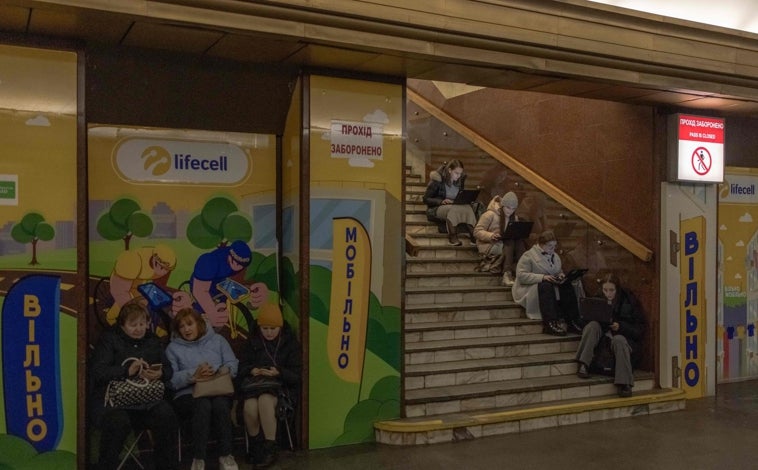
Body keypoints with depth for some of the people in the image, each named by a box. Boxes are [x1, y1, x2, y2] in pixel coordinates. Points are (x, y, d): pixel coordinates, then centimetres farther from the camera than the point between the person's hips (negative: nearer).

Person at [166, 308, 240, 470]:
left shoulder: (218, 340, 16)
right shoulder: (173, 347, 11)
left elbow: (232, 365, 6)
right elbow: (170, 379, -3)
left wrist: (216, 373, -14)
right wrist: (193, 375, -19)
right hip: (188, 394, -1)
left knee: (220, 404, -34)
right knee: (203, 405, -36)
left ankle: (226, 455, -22)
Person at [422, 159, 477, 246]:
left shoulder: (460, 180, 6)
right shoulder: (437, 180, -10)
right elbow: (426, 199, -10)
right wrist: (441, 201, -25)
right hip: (436, 209, -4)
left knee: (468, 207, -29)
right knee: (453, 209, -38)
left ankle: (473, 235, -38)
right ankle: (452, 237, -36)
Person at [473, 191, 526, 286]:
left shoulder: (514, 217, 11)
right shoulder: (490, 214, -9)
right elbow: (477, 231, -12)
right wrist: (490, 236, -30)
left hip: (508, 244, 5)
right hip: (488, 245, -5)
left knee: (519, 241, -25)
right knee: (510, 243, -32)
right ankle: (507, 274, -43)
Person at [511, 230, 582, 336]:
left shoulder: (555, 256, 15)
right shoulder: (528, 256, -8)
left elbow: (559, 271, 26)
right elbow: (521, 275, -18)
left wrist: (561, 275, -2)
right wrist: (542, 277, -27)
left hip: (551, 285, 6)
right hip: (530, 287, -6)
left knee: (567, 285, -21)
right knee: (546, 286, -37)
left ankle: (572, 322, -26)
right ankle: (550, 323, -46)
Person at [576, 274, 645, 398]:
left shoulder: (628, 301, -2)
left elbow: (639, 328, -4)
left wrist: (621, 327, -20)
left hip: (622, 336, -2)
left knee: (619, 340, -37)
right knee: (592, 325, -27)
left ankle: (624, 384, -38)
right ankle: (583, 365, -34)